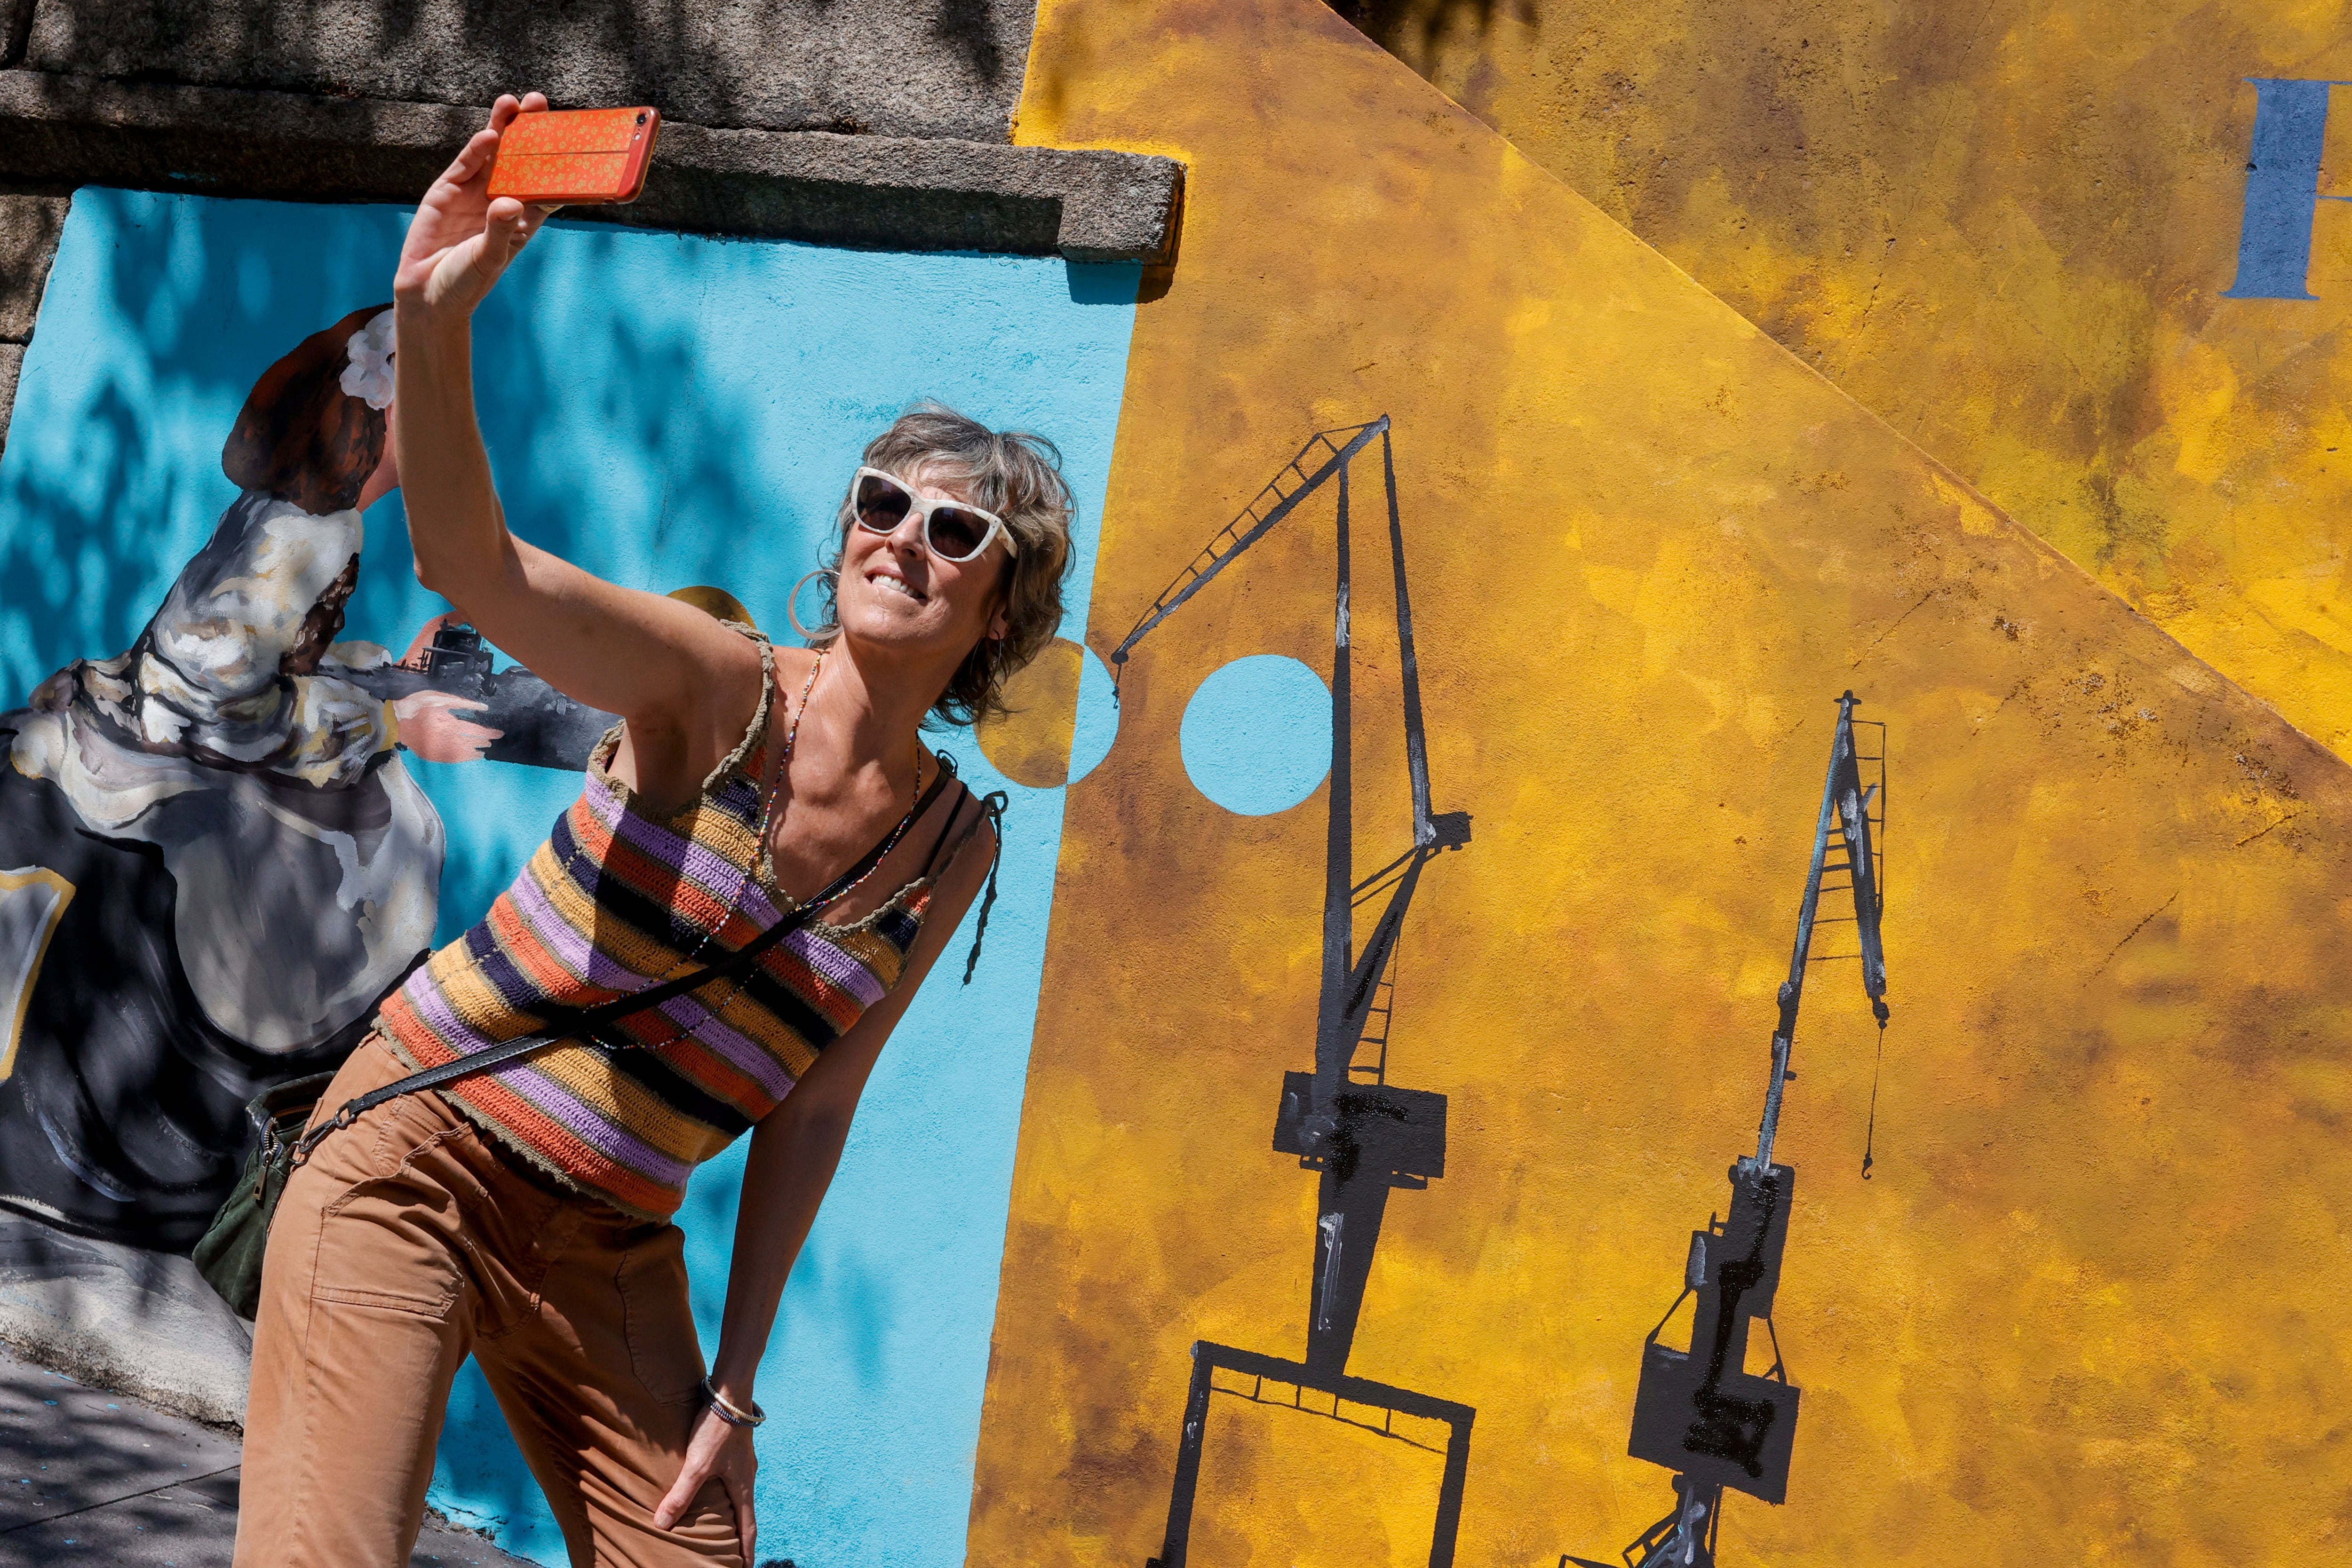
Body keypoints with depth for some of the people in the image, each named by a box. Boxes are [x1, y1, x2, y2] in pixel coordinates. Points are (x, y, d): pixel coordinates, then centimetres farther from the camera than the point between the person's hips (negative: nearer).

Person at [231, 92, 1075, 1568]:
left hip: (612, 1251, 5)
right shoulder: (722, 688, -14)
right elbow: (471, 563, -32)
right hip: (421, 1159, -4)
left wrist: (733, 1387, 3)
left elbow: (815, 1101, 4)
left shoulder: (959, 844, -1)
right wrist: (435, 319, -49)